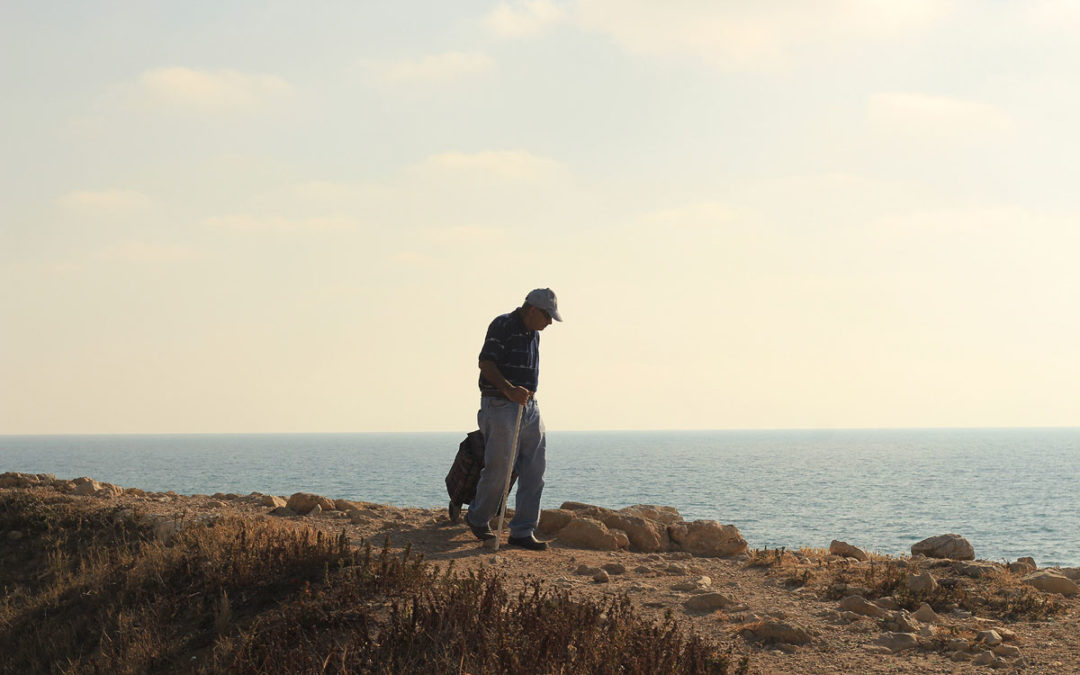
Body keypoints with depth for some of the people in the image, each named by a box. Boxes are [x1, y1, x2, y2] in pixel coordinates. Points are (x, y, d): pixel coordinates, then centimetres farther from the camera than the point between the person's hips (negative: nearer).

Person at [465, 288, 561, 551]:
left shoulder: (533, 333, 16)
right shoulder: (503, 326, -11)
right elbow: (485, 363, -18)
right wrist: (509, 390, -30)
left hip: (529, 406, 8)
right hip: (501, 407, -8)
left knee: (534, 469, 0)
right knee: (499, 468, -4)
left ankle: (522, 531, 2)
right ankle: (478, 519, 18)